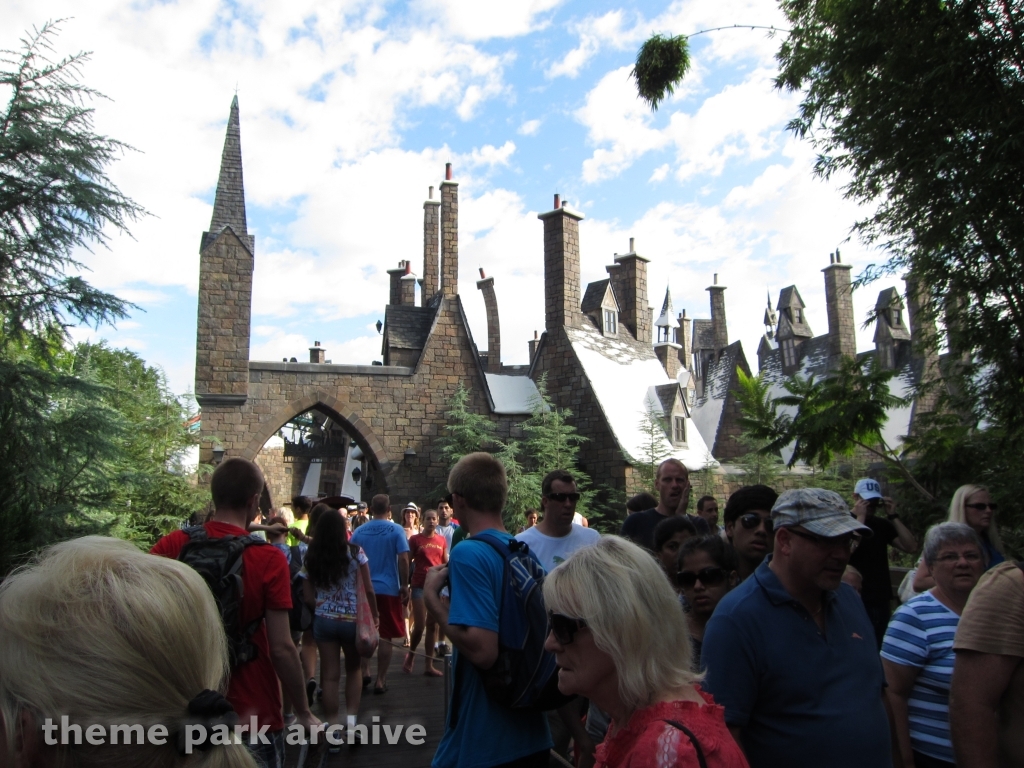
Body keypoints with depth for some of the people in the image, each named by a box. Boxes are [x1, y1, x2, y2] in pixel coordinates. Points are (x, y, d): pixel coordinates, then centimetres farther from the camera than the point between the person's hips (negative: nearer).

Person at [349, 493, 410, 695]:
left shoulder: (359, 532, 2)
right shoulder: (396, 530, -7)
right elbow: (403, 559, -12)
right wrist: (404, 585, -4)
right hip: (388, 589, -3)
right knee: (386, 636, 6)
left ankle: (362, 673, 24)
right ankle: (380, 680, 8)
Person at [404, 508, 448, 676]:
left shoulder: (442, 540, 8)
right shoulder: (415, 539, -3)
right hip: (419, 585, -3)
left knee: (433, 625, 6)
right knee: (419, 625, -3)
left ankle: (429, 665, 13)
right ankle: (410, 655, 24)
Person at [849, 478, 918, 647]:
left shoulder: (882, 524, 13)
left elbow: (911, 547, 2)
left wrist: (893, 516, -4)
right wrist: (860, 517, -17)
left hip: (881, 599, 6)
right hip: (856, 600, -6)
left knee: (879, 648, 12)